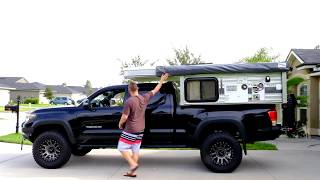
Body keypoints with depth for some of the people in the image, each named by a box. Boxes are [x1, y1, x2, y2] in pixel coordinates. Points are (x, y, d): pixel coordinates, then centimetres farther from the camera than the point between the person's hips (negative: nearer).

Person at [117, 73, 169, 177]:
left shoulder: (129, 101, -18)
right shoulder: (144, 98, 0)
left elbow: (124, 117, -19)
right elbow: (155, 90, 13)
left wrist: (120, 123, 1)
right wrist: (162, 80, 24)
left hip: (130, 130, -7)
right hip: (140, 130, 7)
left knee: (122, 148, 6)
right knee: (135, 150, 12)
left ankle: (133, 164, -6)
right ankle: (132, 172, 18)